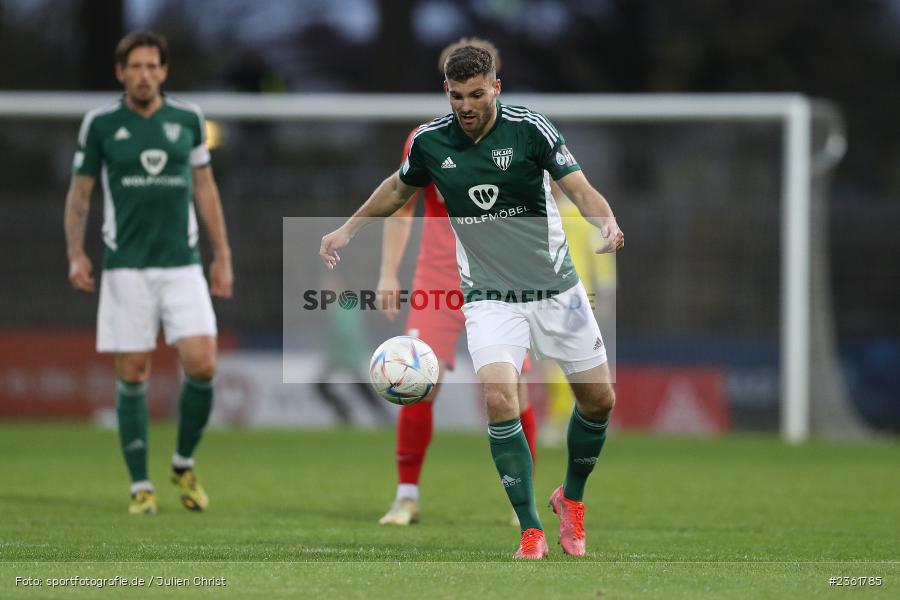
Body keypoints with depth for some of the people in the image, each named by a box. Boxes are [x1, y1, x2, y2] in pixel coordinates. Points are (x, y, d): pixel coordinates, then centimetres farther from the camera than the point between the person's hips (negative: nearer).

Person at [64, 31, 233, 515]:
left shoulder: (188, 119, 5)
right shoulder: (100, 124, 0)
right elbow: (79, 193, 6)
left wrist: (222, 256, 12)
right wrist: (76, 254, -7)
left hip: (182, 264, 1)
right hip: (126, 268, -1)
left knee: (201, 364, -11)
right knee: (132, 375, -1)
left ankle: (184, 464, 11)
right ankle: (140, 486, 9)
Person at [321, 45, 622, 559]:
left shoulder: (530, 128, -14)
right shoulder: (431, 141, -5)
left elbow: (581, 190, -21)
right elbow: (399, 188, 17)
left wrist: (607, 224, -41)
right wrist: (348, 229, 14)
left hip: (556, 288, 0)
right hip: (489, 298, 0)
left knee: (599, 401, 5)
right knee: (499, 400, -21)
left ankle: (572, 499, 34)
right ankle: (531, 531, -12)